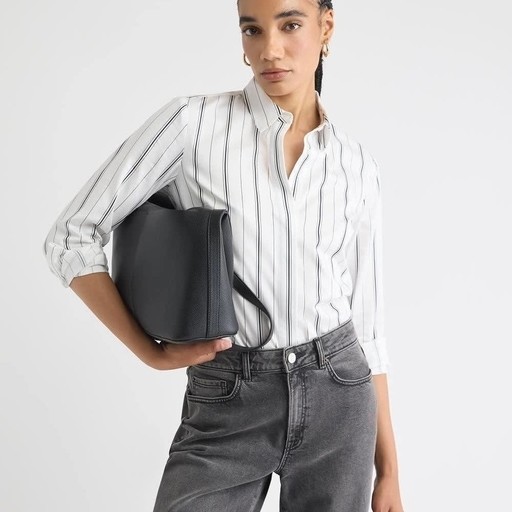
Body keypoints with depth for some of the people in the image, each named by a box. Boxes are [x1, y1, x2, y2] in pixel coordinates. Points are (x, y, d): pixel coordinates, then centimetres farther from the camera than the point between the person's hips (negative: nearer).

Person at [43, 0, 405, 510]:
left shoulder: (356, 164, 4)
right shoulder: (192, 122, -6)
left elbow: (366, 318, 8)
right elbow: (71, 238, -4)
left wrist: (388, 469, 9)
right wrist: (154, 352, -5)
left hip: (337, 396, 3)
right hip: (226, 405, -2)